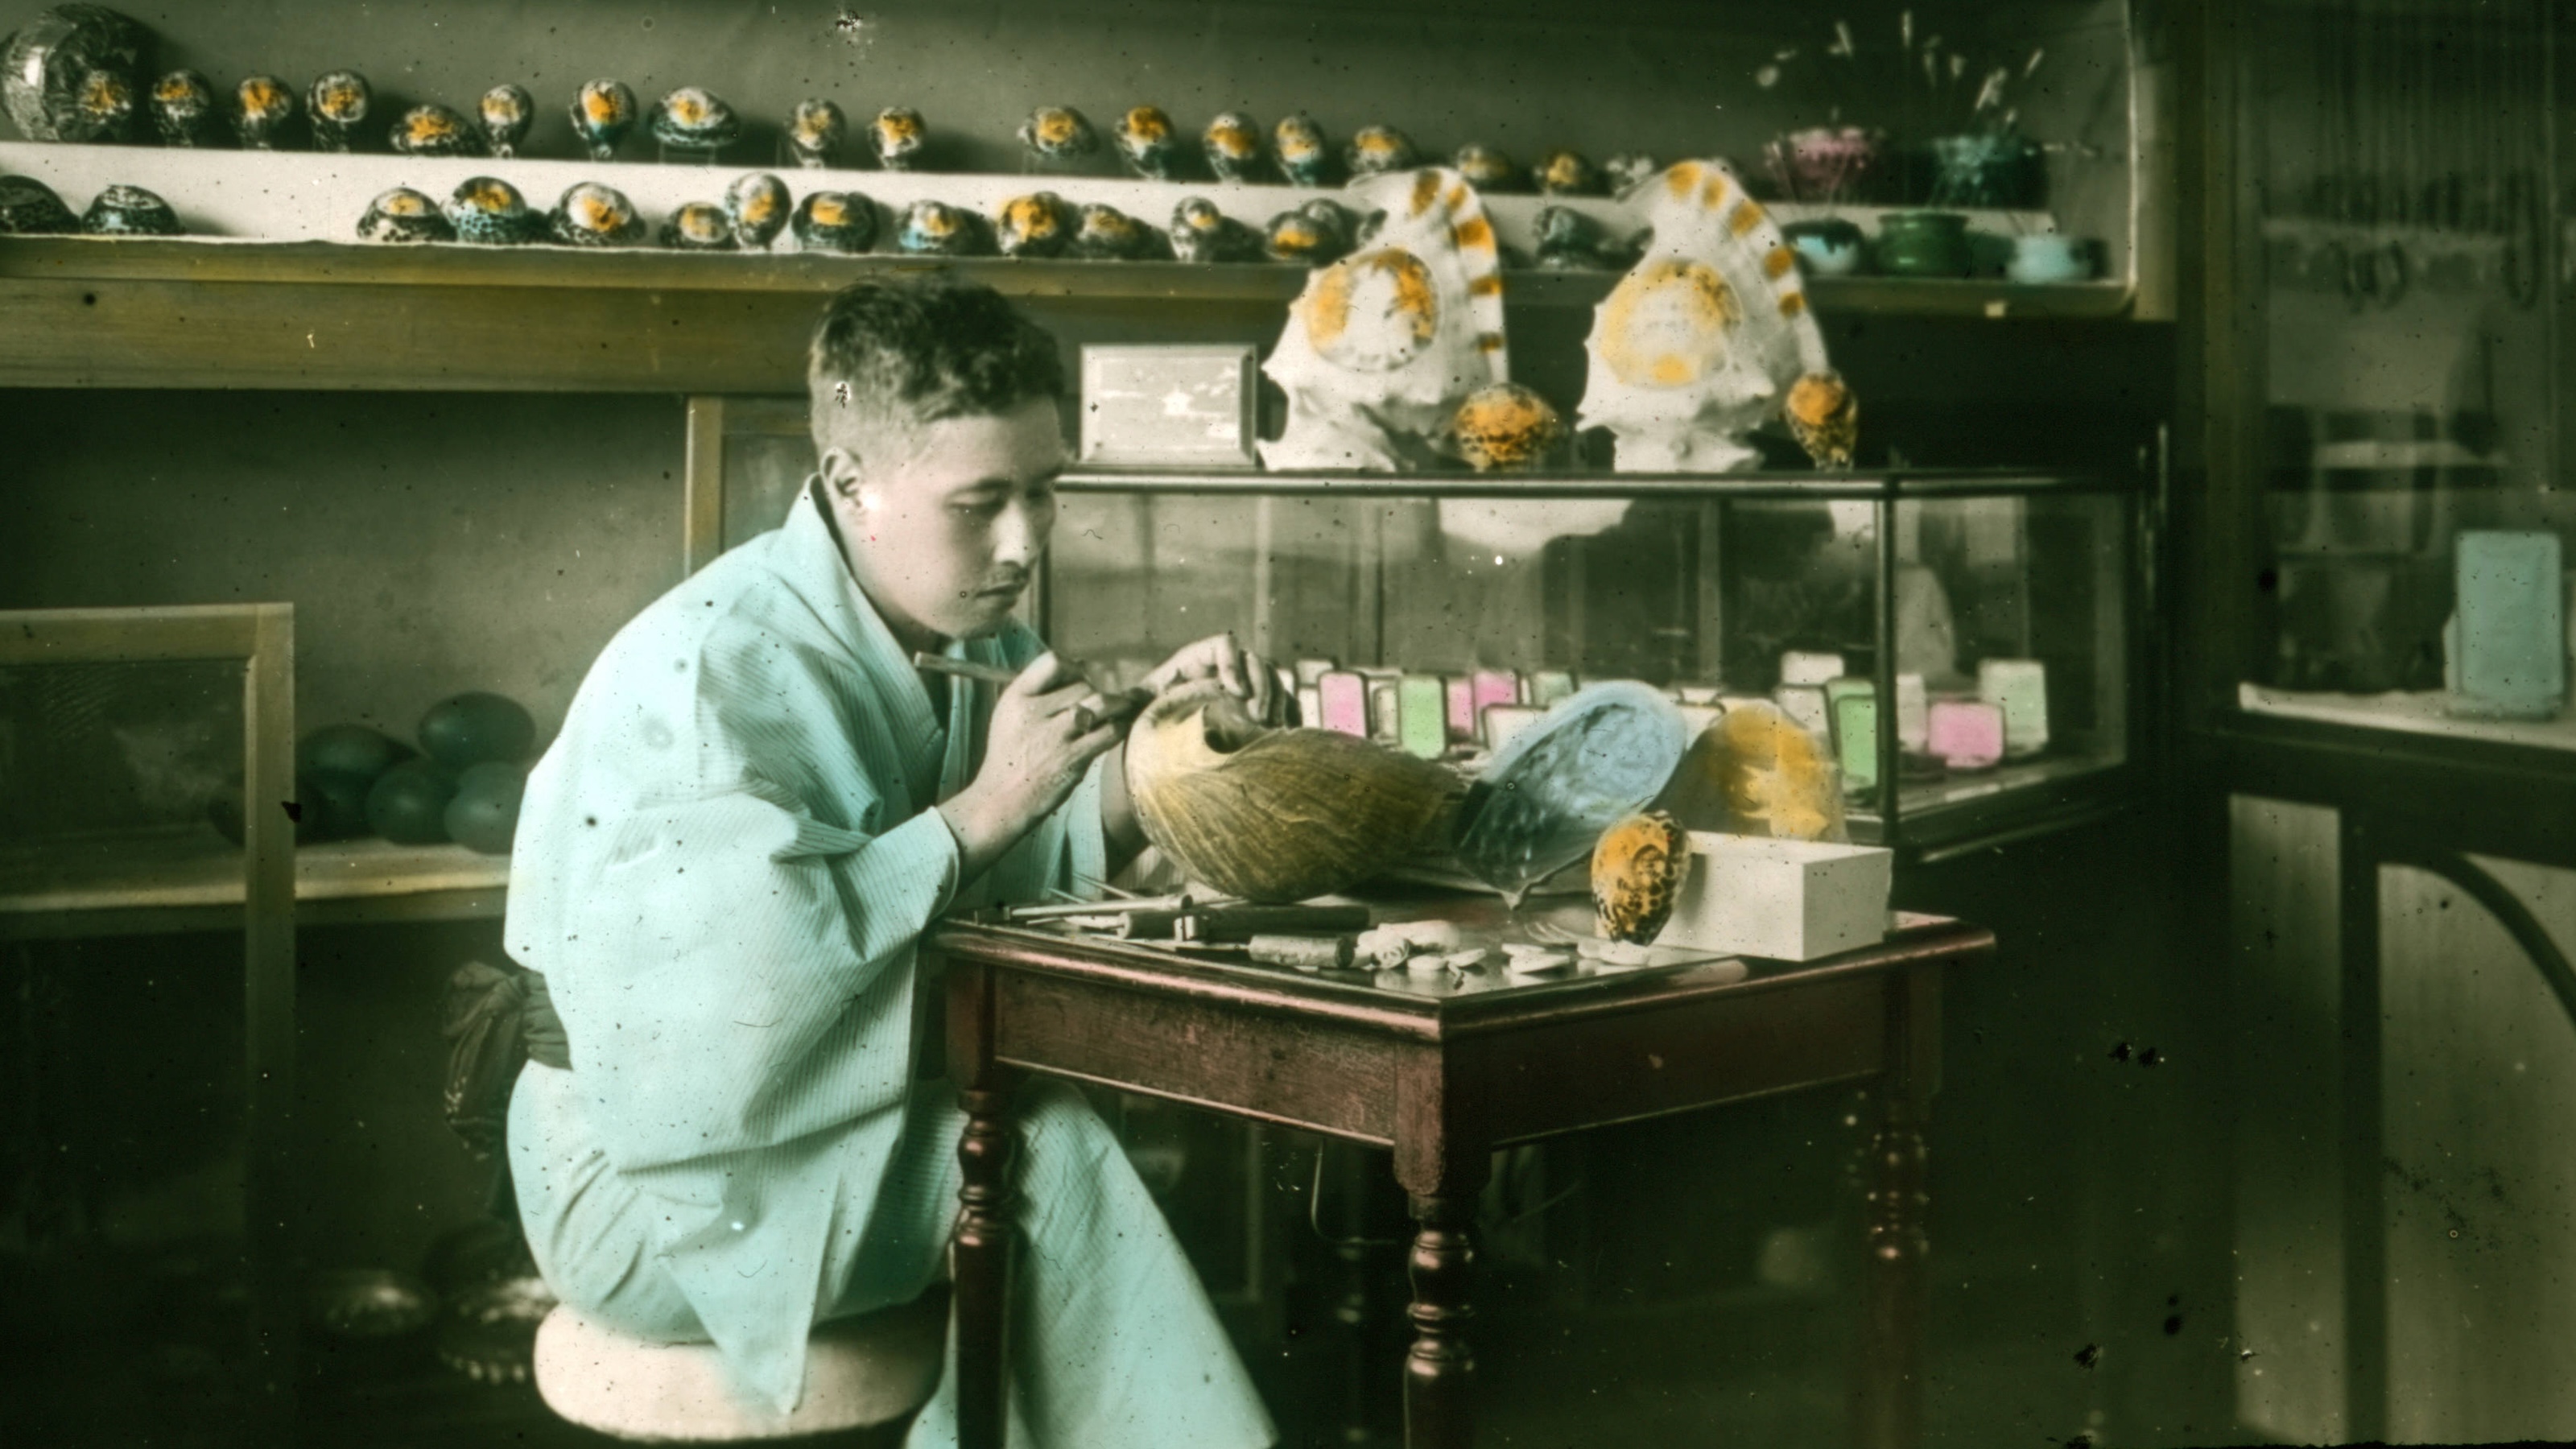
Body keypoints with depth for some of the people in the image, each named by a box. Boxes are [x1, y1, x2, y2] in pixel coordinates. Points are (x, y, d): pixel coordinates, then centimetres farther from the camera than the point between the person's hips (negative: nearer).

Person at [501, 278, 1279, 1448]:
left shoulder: (971, 637, 4)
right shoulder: (711, 669, -22)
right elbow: (726, 988, -33)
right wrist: (984, 810, -27)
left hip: (880, 1113, 8)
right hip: (654, 1178, -7)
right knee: (1047, 1150, -21)